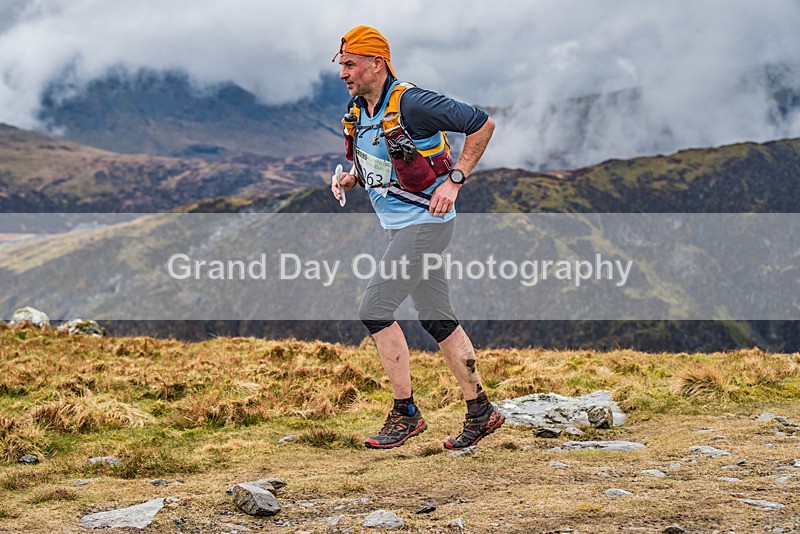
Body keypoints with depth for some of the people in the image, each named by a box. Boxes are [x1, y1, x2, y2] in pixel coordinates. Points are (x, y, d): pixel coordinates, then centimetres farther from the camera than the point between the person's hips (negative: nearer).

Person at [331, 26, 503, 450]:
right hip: (401, 225, 9)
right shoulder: (357, 111, 7)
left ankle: (405, 414, -3)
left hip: (427, 221, -9)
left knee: (374, 309, -13)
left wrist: (454, 181, -17)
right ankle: (481, 411, 20)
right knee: (435, 317, 11)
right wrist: (351, 179, 4)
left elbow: (482, 124, -15)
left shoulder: (411, 103, -19)